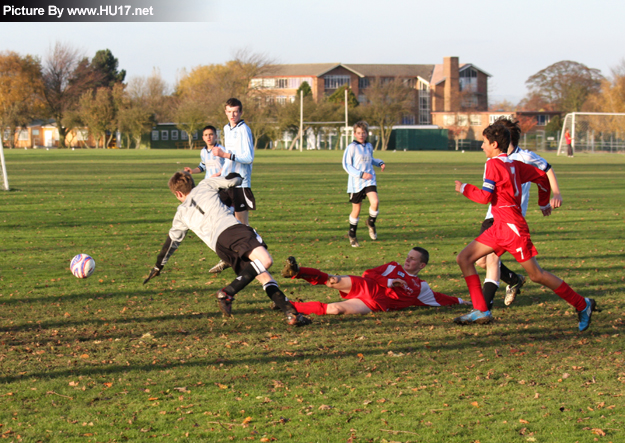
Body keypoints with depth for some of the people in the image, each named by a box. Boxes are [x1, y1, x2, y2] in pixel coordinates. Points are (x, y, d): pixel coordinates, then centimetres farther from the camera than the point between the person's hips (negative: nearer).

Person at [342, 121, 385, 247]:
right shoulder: (352, 147, -8)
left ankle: (371, 223, 8)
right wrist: (361, 174, -19)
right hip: (356, 183, -3)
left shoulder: (369, 146, 10)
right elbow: (346, 165, -10)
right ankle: (352, 234, 25)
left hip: (369, 180, 3)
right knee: (356, 209, 4)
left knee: (375, 202, -21)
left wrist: (380, 163, 10)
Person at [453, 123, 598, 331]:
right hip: (499, 228, 9)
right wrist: (544, 203, 35)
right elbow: (542, 176, 21)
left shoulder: (493, 164, -12)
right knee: (464, 258, 3)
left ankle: (582, 305, 7)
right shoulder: (513, 164, 13)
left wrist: (464, 188, -2)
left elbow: (485, 196, -18)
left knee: (536, 275, -3)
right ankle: (481, 311, -2)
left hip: (512, 227, -9)